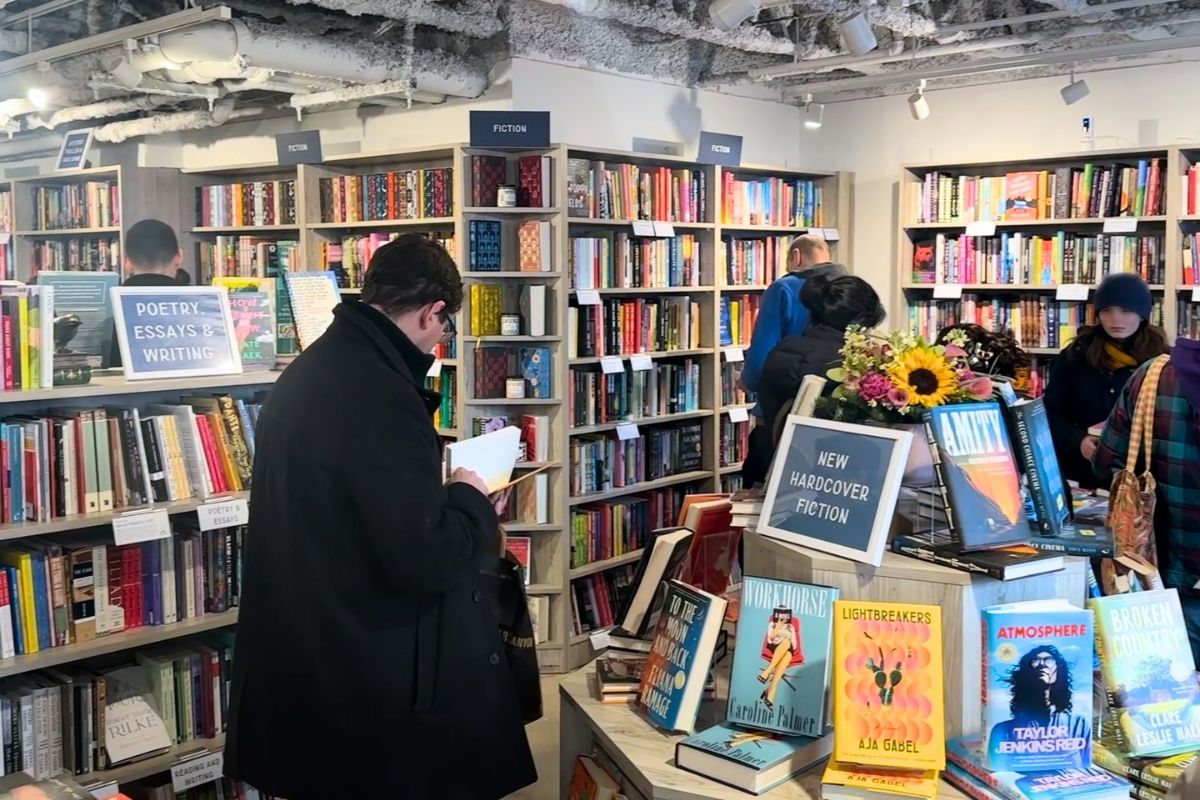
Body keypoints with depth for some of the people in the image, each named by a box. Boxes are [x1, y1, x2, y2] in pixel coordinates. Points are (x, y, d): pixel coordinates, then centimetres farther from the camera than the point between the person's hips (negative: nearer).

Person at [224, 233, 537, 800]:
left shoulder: (308, 372, 6)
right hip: (380, 685, -8)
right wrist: (472, 501, -7)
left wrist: (443, 495, 14)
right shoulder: (381, 394, -24)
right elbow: (425, 558, -25)